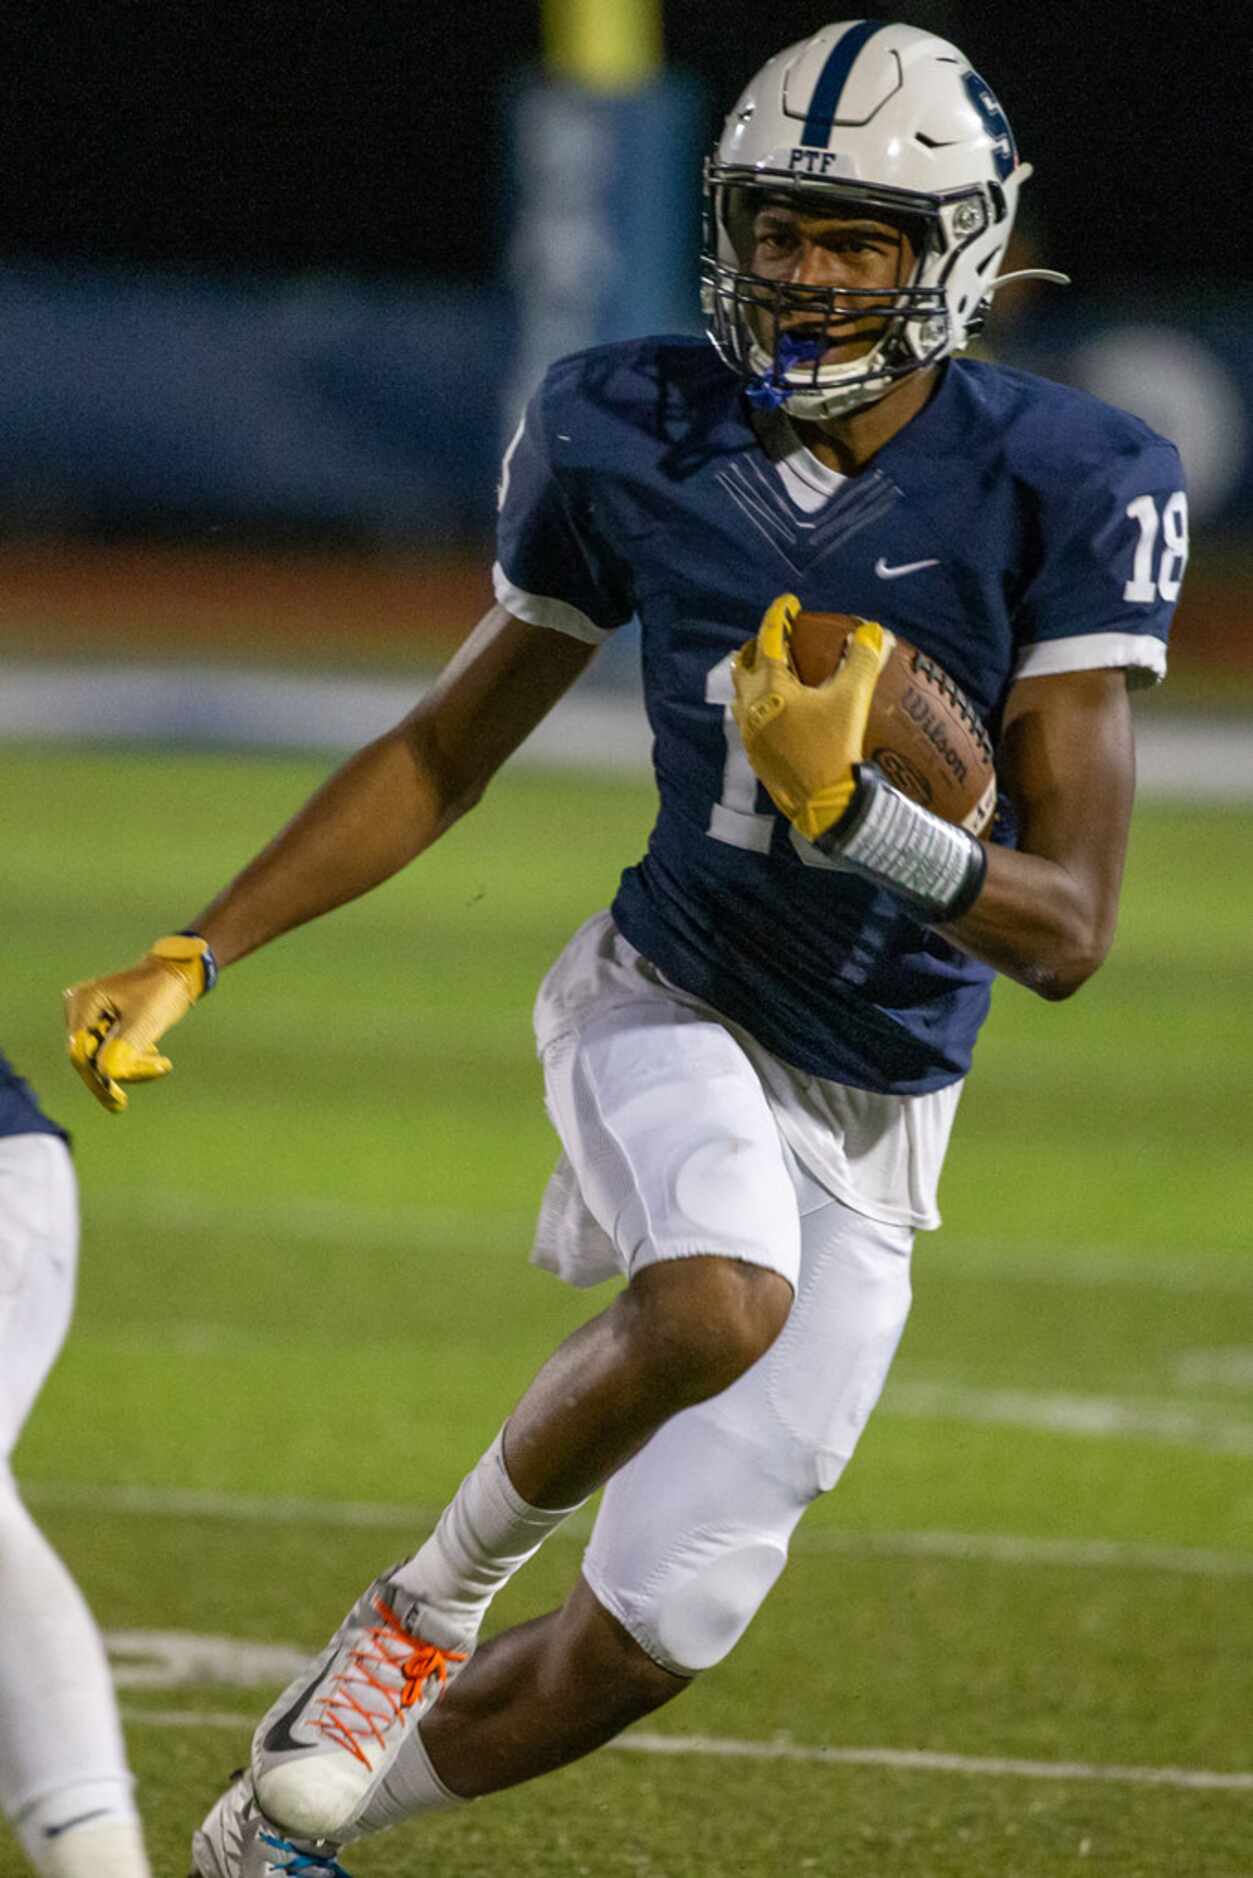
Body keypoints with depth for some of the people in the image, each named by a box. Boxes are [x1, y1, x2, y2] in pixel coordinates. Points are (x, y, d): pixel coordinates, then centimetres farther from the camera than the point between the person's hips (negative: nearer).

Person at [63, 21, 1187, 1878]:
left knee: (649, 1638, 1)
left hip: (871, 1123, 1)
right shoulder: (637, 438, -7)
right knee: (721, 1301, -36)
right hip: (670, 1006, -1)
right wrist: (195, 956, 1)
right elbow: (447, 751, 7)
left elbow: (1069, 929, -17)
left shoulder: (1064, 491, -15)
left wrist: (845, 808, -34)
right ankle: (435, 1597, -9)